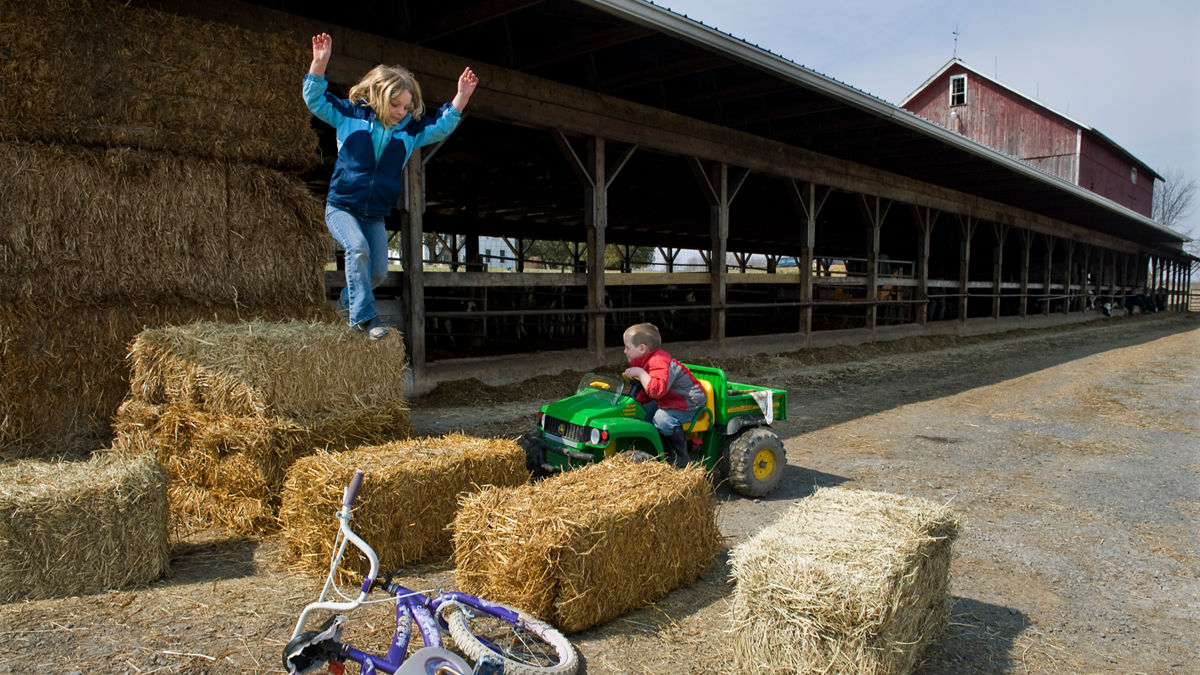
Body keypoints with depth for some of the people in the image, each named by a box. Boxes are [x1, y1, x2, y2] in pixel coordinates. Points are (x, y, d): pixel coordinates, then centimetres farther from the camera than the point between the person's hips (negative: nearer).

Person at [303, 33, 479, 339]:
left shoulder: (410, 129, 3)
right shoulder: (350, 115, -4)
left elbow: (442, 126, 1)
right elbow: (315, 99, -8)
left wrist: (462, 96, -13)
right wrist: (320, 63, -24)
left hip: (375, 215, 4)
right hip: (341, 207, -4)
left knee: (378, 272, 1)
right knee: (358, 248, -30)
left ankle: (349, 299, 33)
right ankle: (364, 315, -19)